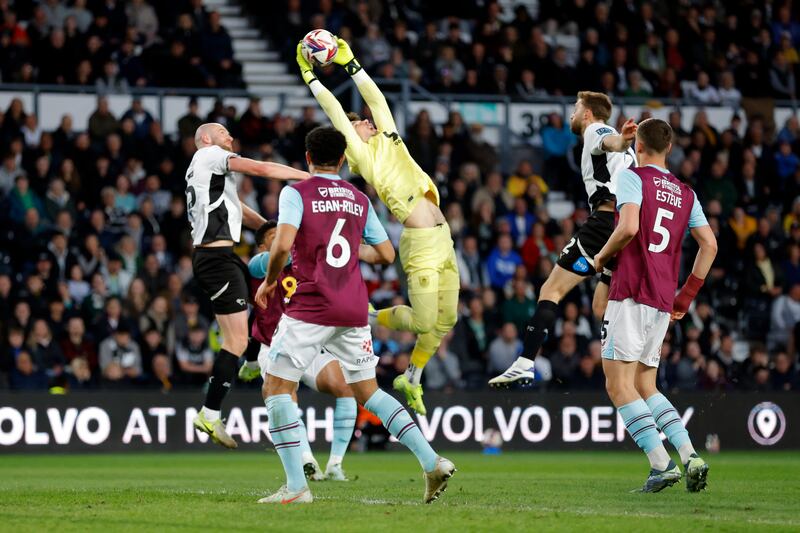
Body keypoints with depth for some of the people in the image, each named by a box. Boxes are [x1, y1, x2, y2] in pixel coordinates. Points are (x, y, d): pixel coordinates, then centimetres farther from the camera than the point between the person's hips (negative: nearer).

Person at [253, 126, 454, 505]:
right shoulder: (359, 200, 13)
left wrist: (269, 281, -1)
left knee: (276, 387, 2)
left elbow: (282, 245, -18)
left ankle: (296, 486, -9)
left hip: (310, 306, -6)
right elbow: (386, 254, 14)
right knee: (367, 391, 16)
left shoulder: (296, 193, -3)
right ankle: (431, 462, 5)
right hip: (353, 310, 6)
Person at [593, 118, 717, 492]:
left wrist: (602, 257, -1)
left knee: (618, 385, -6)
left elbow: (629, 226, -19)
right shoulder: (685, 193, 17)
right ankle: (690, 456, -3)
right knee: (645, 387, 15)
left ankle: (661, 465, -18)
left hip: (630, 295, -7)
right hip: (663, 304, 7)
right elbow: (709, 244, 10)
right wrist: (686, 296, 16)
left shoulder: (632, 177, -2)